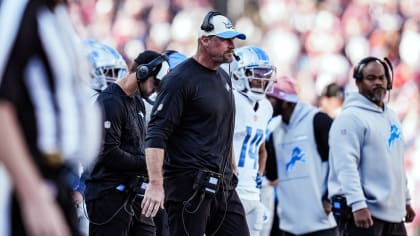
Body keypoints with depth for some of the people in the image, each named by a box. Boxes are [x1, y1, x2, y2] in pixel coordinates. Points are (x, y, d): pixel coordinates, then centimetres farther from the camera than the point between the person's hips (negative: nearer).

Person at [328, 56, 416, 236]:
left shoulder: (391, 116, 19)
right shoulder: (351, 118, -11)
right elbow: (346, 166, -20)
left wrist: (405, 199, 24)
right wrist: (358, 205, -29)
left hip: (394, 213, 9)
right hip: (365, 213, -9)